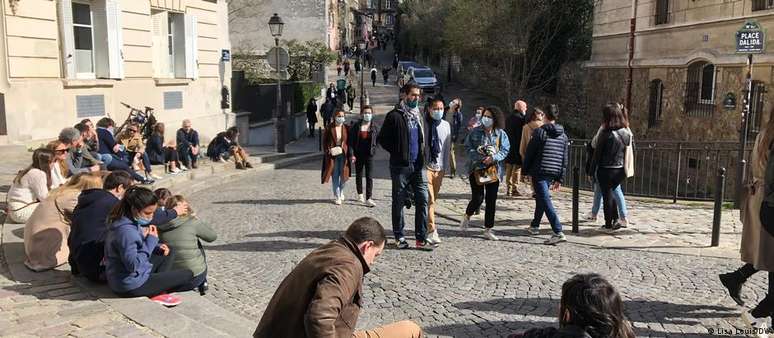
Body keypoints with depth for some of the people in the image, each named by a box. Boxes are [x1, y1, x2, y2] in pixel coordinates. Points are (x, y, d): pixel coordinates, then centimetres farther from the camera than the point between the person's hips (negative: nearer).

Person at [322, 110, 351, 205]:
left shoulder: (346, 128, 3)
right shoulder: (329, 128, -1)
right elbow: (324, 141, 4)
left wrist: (350, 154, -1)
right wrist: (328, 151, -8)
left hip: (344, 154, 2)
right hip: (333, 154, -2)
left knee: (343, 175, 6)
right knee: (335, 176, 0)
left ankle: (341, 193, 31)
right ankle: (337, 197, 8)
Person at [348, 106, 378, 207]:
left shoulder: (374, 127, -1)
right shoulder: (356, 126, -2)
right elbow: (351, 141, -3)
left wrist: (373, 149, -4)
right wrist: (352, 154, -10)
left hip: (369, 154, -1)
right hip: (358, 155, 1)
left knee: (369, 177, -7)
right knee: (359, 175, 16)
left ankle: (368, 199, -7)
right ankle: (360, 194, 34)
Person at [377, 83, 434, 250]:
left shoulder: (418, 115, 13)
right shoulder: (395, 116, -6)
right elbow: (382, 139, -5)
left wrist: (422, 156, 11)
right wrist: (398, 153, -5)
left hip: (418, 165, 5)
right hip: (400, 166, -5)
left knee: (423, 200, -1)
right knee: (399, 201, 5)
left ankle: (421, 238, 4)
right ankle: (399, 237, 17)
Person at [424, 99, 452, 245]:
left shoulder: (446, 126, 7)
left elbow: (448, 147, 12)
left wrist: (446, 167, 10)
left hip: (439, 167, 4)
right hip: (425, 166, -4)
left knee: (433, 199, 11)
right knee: (429, 199, -12)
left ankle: (427, 226, 24)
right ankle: (432, 231, -13)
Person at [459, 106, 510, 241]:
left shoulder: (501, 134, 3)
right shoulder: (475, 132, 1)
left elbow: (505, 150, 0)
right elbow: (468, 147, -1)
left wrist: (493, 158, -17)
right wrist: (479, 157, -17)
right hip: (476, 168, -1)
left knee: (491, 200, 3)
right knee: (478, 198, -7)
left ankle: (488, 230, 14)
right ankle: (467, 216, 27)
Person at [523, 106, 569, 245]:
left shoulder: (540, 132, -8)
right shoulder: (563, 135, 10)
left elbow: (529, 152, -6)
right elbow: (565, 158, 12)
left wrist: (526, 170, 6)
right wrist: (560, 179, 16)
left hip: (539, 172, -7)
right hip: (553, 173, 7)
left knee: (546, 201, -9)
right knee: (541, 198, 23)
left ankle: (558, 232, -18)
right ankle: (535, 225, 36)